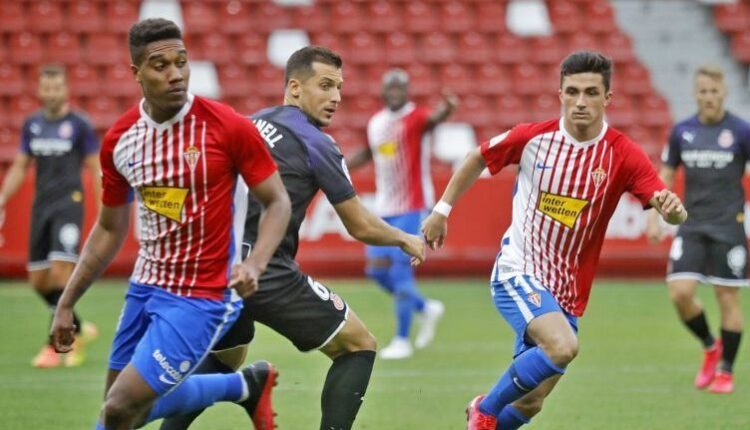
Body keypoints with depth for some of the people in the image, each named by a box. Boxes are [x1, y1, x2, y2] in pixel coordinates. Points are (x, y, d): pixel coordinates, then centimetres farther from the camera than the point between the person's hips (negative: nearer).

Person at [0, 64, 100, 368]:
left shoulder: (78, 125, -3)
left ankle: (54, 345, -12)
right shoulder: (32, 124, 10)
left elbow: (96, 169, -1)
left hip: (69, 203, -6)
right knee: (38, 280, 5)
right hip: (41, 206, 6)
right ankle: (78, 330, 25)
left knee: (61, 271, -17)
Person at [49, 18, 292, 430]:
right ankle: (245, 385, 35)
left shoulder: (227, 127, -15)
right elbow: (109, 229, 12)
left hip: (199, 298, -6)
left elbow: (277, 202, -7)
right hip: (145, 287, 6)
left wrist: (254, 264, -24)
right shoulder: (118, 139, -1)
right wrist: (67, 303, 12)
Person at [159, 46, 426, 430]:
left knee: (225, 357, 33)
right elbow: (361, 227, 0)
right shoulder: (315, 143, -5)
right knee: (357, 345, 5)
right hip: (265, 272, -7)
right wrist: (405, 240, 18)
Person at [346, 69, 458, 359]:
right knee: (377, 270, 7)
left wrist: (445, 111, -59)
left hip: (411, 207, -7)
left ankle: (402, 341, 0)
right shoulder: (375, 123, 9)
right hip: (384, 208, 7)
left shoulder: (415, 118, -12)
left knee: (400, 272, -9)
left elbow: (432, 119, -36)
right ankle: (427, 309, 28)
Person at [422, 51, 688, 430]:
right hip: (517, 272, -3)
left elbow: (674, 214, -17)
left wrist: (673, 209, -40)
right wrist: (442, 210, 12)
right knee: (562, 347, -30)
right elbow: (478, 159, 11)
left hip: (568, 292, 3)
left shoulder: (623, 155, -9)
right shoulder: (532, 137, -8)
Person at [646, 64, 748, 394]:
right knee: (679, 292, -10)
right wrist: (654, 218, 7)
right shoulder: (682, 131, 5)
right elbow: (665, 175, 15)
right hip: (692, 226, 3)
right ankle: (710, 347, 16)